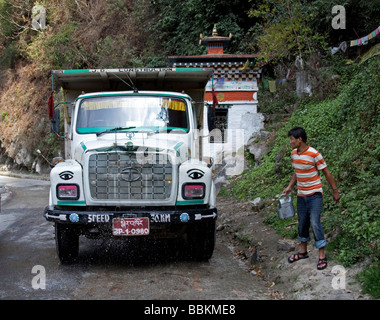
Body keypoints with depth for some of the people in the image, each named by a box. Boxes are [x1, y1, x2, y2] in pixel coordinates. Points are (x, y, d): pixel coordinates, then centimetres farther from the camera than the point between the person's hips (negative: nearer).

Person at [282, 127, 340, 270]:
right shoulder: (293, 154, 2)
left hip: (314, 195, -7)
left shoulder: (314, 154, -19)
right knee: (302, 223, 14)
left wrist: (335, 191, -7)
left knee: (315, 223, -12)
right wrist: (289, 187, 10)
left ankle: (322, 256, -3)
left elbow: (327, 173, -11)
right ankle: (303, 251, 30)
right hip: (301, 195, 7)